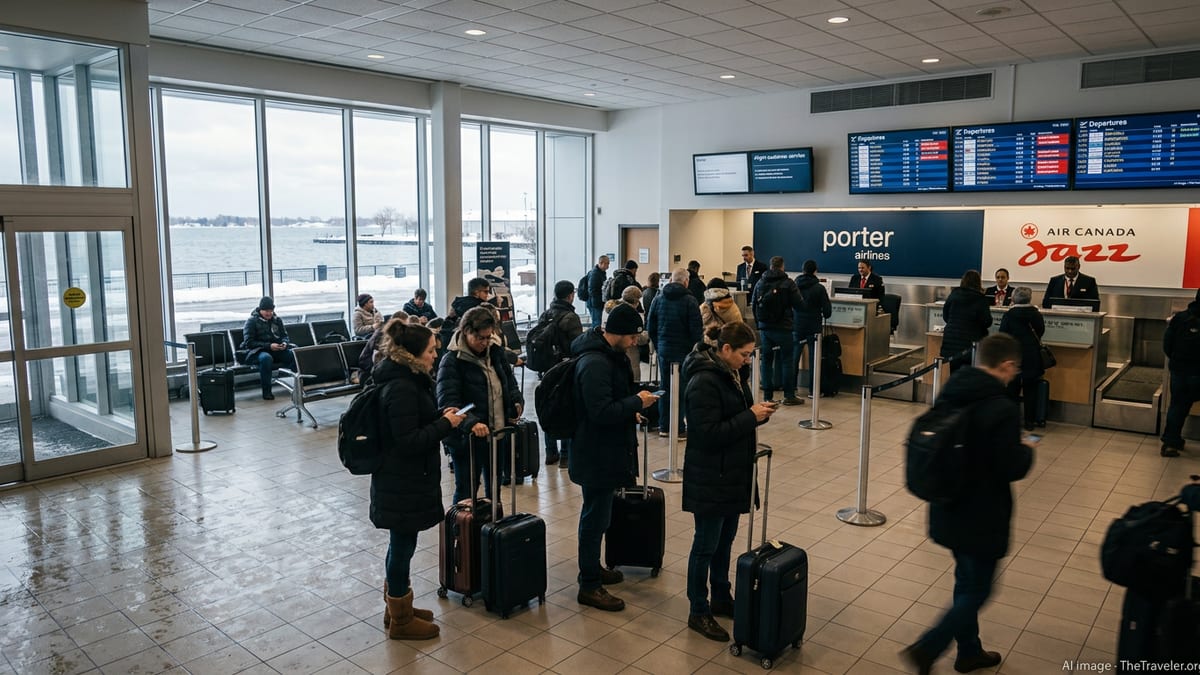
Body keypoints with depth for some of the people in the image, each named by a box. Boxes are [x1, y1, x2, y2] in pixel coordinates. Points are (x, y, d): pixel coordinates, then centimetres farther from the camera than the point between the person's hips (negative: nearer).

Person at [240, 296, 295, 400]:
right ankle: (266, 392, -32)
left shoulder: (277, 320, 14)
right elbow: (248, 343, -9)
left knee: (295, 354, -25)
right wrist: (269, 346, -20)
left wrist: (284, 343, -9)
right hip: (257, 351, -4)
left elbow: (285, 336, 18)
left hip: (277, 351, 4)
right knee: (266, 358, -41)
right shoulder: (252, 321, -1)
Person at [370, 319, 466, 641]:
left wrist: (439, 416, 4)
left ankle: (396, 608, 36)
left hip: (402, 479, 10)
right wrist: (446, 424, -16)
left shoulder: (406, 379, 7)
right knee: (403, 545, 4)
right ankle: (401, 621, 19)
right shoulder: (402, 388, -24)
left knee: (400, 544, 20)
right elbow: (409, 441, -25)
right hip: (403, 482, -10)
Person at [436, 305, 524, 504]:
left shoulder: (495, 351, 4)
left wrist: (517, 403, -7)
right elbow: (447, 401, -25)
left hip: (497, 435, 6)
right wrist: (471, 423, -40)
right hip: (467, 440, -6)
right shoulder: (452, 360, -15)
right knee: (466, 492, 5)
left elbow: (510, 382, 13)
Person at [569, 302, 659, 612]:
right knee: (596, 519, 1)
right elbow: (601, 412, -29)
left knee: (595, 515, 23)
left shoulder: (609, 355, 8)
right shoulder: (595, 363, -26)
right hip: (597, 455, -11)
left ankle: (592, 569, 39)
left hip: (604, 451, 11)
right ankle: (589, 586, 13)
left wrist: (630, 410, 9)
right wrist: (636, 402, -19)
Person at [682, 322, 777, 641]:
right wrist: (751, 417, -22)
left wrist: (758, 413, -3)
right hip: (709, 479, -9)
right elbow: (709, 433, -25)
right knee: (706, 545, 4)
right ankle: (698, 613, 18)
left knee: (725, 539, 20)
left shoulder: (733, 374, 7)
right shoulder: (704, 382, -22)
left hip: (733, 474, 9)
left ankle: (721, 599, 36)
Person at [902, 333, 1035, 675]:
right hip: (982, 518, -7)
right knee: (977, 590, 7)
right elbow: (1012, 469, -20)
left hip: (948, 510, 8)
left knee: (966, 581, 22)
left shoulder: (949, 394, 0)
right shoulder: (1003, 410, -23)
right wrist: (1027, 450, 2)